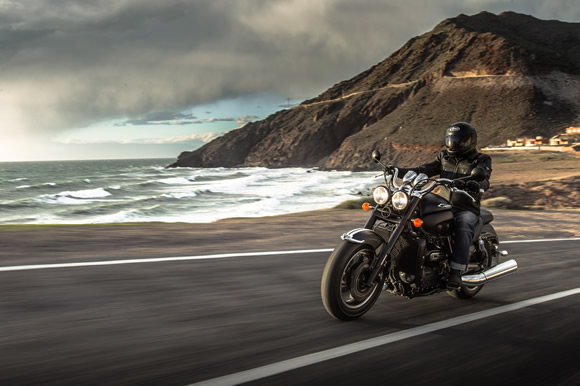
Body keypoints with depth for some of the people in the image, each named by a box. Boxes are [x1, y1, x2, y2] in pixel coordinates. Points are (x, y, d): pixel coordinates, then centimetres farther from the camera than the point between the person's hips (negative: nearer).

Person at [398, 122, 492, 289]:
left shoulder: (481, 160, 3)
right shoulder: (444, 158, 18)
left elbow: (484, 181, -15)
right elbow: (424, 170, 9)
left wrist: (476, 184, -40)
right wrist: (399, 171, -6)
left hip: (466, 210, -5)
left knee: (463, 227, -36)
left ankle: (456, 272, -37)